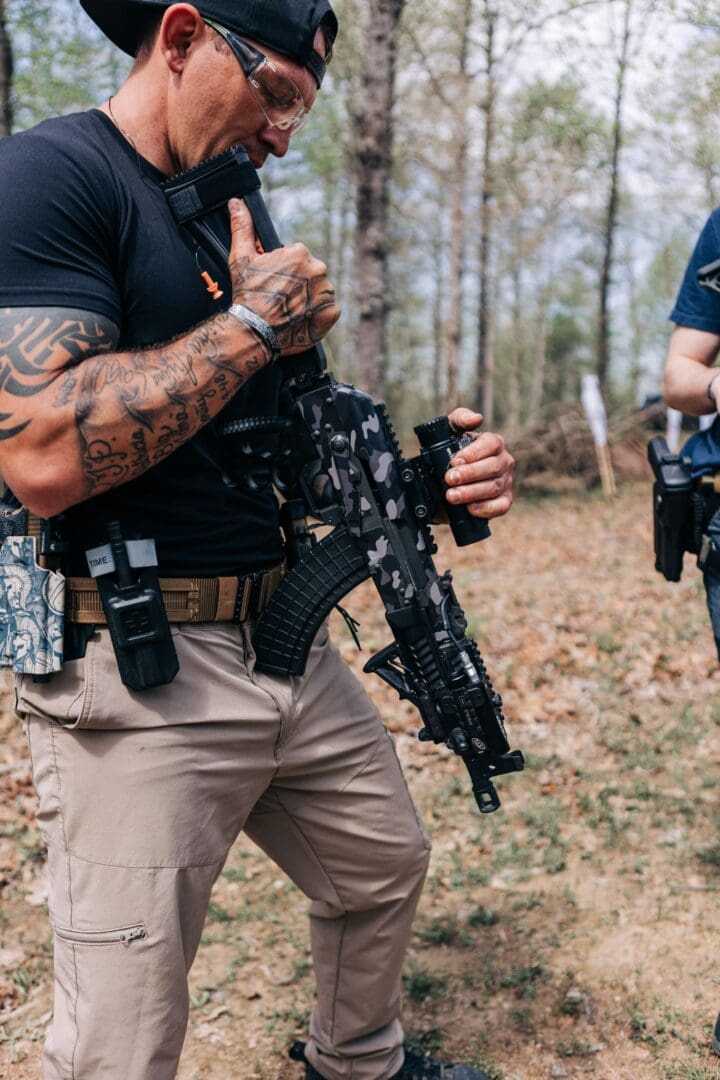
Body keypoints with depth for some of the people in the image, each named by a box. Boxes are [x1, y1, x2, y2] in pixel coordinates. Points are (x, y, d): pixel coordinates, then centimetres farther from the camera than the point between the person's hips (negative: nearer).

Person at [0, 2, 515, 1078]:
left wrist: (435, 480, -2)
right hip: (140, 676, -8)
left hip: (290, 645, 9)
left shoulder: (240, 221, 14)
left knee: (386, 868, 25)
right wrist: (254, 323, -17)